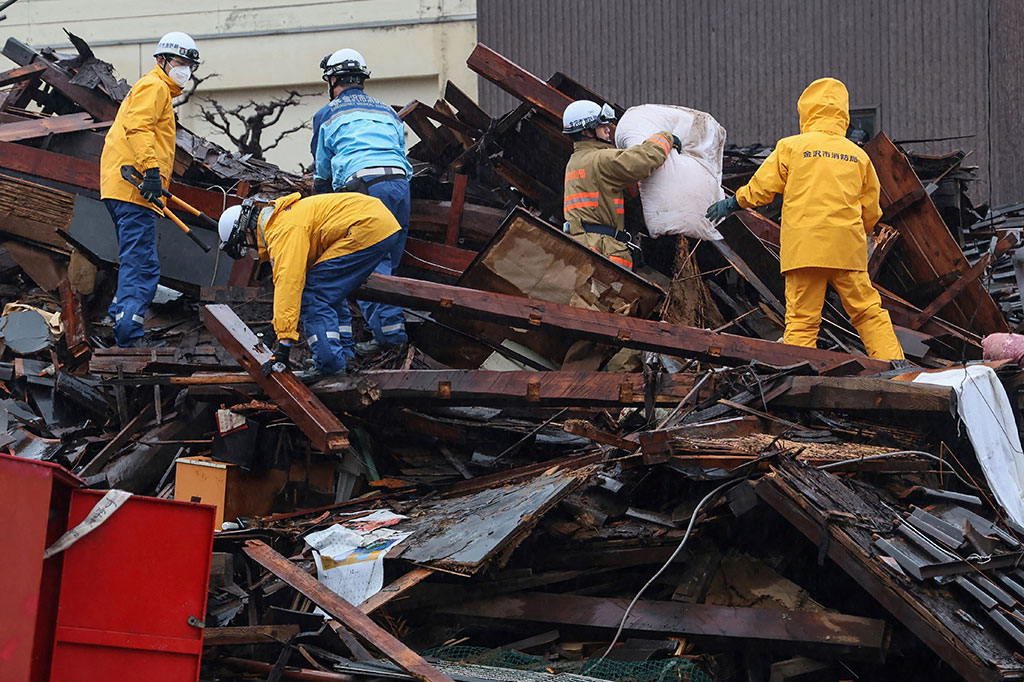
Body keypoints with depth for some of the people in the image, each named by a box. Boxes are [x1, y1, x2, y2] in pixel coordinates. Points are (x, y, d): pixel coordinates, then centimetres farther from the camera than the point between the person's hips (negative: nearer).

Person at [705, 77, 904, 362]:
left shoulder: (791, 147, 2)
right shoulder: (859, 156, 12)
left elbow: (760, 188, 5)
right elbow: (871, 212, 17)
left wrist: (733, 203, 22)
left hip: (804, 248, -2)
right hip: (848, 249, 2)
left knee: (802, 319, -3)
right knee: (867, 311, 7)